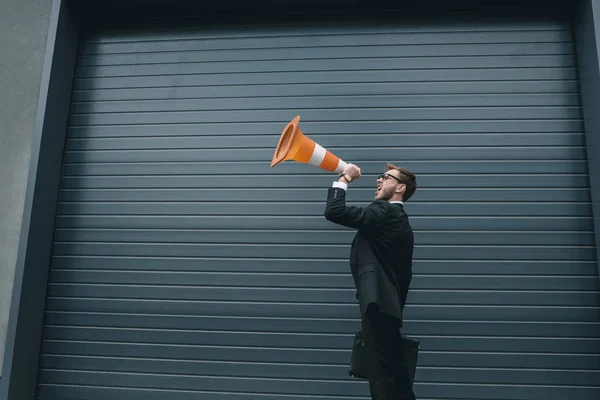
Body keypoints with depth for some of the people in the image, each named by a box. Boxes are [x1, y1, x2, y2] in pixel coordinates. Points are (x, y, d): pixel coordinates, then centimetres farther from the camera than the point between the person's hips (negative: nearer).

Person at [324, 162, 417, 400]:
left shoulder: (384, 212, -10)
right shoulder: (399, 221, 20)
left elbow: (334, 212, -20)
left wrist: (344, 178, -6)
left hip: (378, 307, -10)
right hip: (387, 306, 10)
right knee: (395, 377, 14)